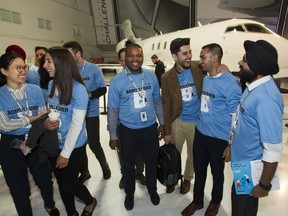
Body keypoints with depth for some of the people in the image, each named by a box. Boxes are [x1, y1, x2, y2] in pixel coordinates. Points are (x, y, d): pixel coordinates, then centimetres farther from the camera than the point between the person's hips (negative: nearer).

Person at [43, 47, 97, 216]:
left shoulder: (78, 89, -20)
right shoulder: (51, 84, -1)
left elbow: (77, 124, -20)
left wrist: (66, 153, -15)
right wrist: (47, 121, -12)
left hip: (74, 147, -6)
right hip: (54, 145, 6)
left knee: (69, 183, 7)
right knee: (61, 182, 20)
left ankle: (90, 202, 40)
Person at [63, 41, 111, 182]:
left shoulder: (93, 69, -8)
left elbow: (102, 89, -8)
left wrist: (89, 94, -21)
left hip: (91, 113, -3)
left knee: (93, 143, 2)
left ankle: (104, 166, 32)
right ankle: (84, 172, 35)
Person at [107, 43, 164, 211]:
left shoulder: (151, 77, -4)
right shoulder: (117, 81, -13)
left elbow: (157, 101, 7)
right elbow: (113, 110, -8)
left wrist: (162, 123, 9)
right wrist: (112, 136, -4)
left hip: (150, 128, 2)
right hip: (128, 131, -2)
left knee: (152, 162, 20)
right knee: (128, 165, 19)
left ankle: (152, 190, 48)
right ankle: (130, 193, 46)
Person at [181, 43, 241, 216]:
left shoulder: (230, 83, -18)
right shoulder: (204, 78, 3)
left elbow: (237, 117, -15)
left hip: (219, 138, -5)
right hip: (200, 133, 6)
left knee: (217, 173, 17)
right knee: (199, 169, 18)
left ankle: (215, 202, 44)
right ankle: (197, 201, 41)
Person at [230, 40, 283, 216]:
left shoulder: (266, 99, -32)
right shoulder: (254, 86, -3)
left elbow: (273, 150, -27)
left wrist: (264, 185, -18)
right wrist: (233, 146, 16)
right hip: (242, 163, 8)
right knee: (238, 202, 28)